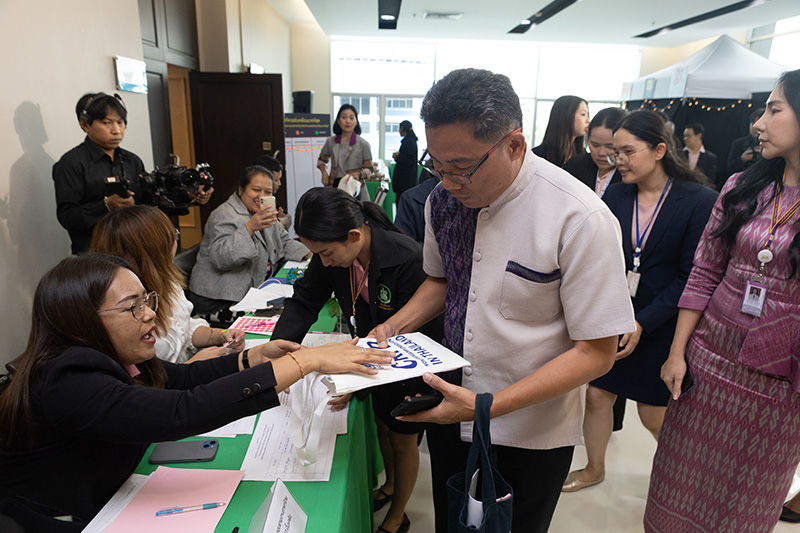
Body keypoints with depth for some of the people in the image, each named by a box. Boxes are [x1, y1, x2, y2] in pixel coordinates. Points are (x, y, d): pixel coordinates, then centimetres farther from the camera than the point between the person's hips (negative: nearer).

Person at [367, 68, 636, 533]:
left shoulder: (581, 220, -25)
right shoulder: (443, 199, -7)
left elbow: (596, 352, -20)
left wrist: (489, 406, -28)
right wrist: (394, 327, -7)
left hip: (530, 435, -4)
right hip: (450, 410, 5)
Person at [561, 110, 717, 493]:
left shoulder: (701, 201, -12)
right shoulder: (614, 196, 0)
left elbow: (691, 276, -14)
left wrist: (642, 322, -19)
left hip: (660, 326, -3)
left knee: (654, 414, 10)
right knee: (597, 395, 10)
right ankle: (594, 469, 36)